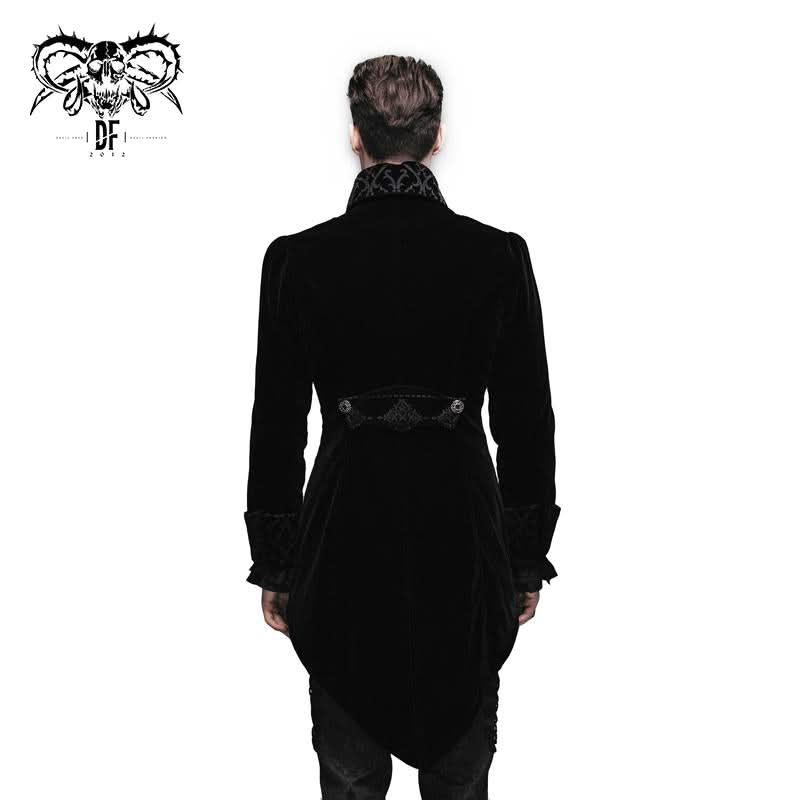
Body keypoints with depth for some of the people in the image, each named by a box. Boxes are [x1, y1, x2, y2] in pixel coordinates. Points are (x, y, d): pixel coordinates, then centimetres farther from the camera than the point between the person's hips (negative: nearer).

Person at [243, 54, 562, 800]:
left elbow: (276, 428, -4)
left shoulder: (296, 258, -9)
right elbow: (526, 423, -3)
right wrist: (527, 561, 9)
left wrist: (273, 566, 7)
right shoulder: (499, 254, -8)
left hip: (343, 543, 0)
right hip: (463, 542, 1)